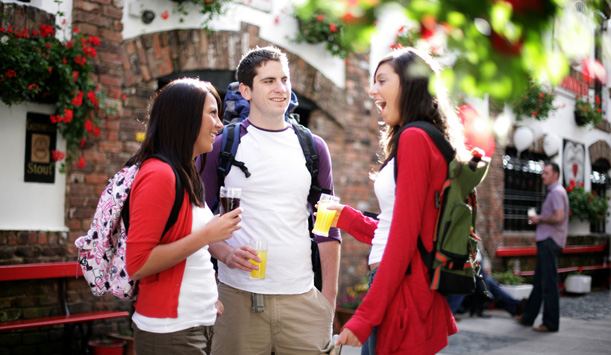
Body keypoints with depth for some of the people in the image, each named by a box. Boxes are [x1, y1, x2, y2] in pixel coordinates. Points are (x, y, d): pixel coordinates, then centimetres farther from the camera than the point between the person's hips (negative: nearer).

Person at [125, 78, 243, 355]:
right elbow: (137, 265, -21)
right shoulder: (159, 174, -17)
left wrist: (210, 300, 9)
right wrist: (207, 235, -20)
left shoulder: (185, 175, 10)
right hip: (169, 332, -8)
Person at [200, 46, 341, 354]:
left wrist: (330, 295, 5)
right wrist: (223, 252, -14)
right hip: (239, 295, -2)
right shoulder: (222, 146, 2)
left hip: (301, 297, 2)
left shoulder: (313, 148, 10)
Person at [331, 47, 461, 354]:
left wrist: (365, 316, -17)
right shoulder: (426, 138, 16)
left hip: (404, 291, -10)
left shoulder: (414, 138, -13)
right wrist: (345, 217, 24)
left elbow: (403, 239, -18)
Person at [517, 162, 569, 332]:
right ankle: (528, 317, 22)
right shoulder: (553, 192, 20)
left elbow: (558, 217, -23)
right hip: (546, 241, 11)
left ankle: (551, 323, -2)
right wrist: (539, 219, 13)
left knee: (549, 283, -7)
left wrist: (540, 219, -10)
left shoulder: (557, 192, -11)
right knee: (539, 281, 15)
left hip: (550, 242, -11)